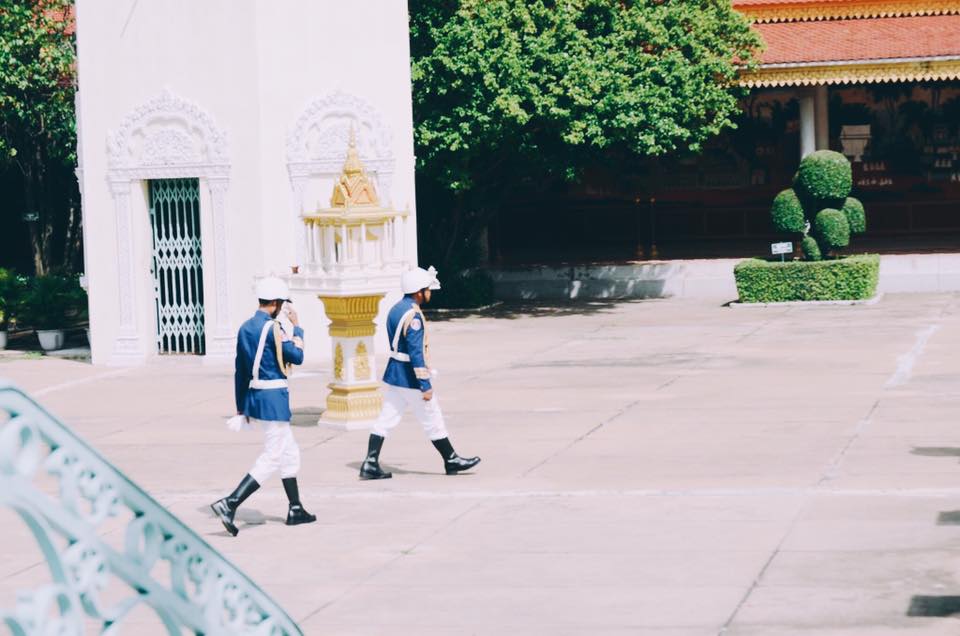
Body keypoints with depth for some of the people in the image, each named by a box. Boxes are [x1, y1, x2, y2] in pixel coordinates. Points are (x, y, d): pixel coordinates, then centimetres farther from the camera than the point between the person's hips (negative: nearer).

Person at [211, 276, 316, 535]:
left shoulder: (245, 328, 9)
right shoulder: (272, 328, -17)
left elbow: (240, 371, 13)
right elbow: (297, 357, -8)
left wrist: (240, 407, 18)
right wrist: (297, 327, 4)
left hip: (253, 397, 9)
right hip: (274, 398, -9)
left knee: (290, 452, 19)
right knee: (271, 459, -6)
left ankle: (296, 509, 24)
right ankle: (229, 503, -15)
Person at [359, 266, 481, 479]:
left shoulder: (396, 309, 10)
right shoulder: (413, 316, -20)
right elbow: (416, 352, -24)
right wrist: (425, 385, -22)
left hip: (394, 374, 9)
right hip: (410, 378, -9)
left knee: (386, 419, 8)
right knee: (433, 421, 4)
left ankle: (370, 464, 3)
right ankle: (451, 461, 16)